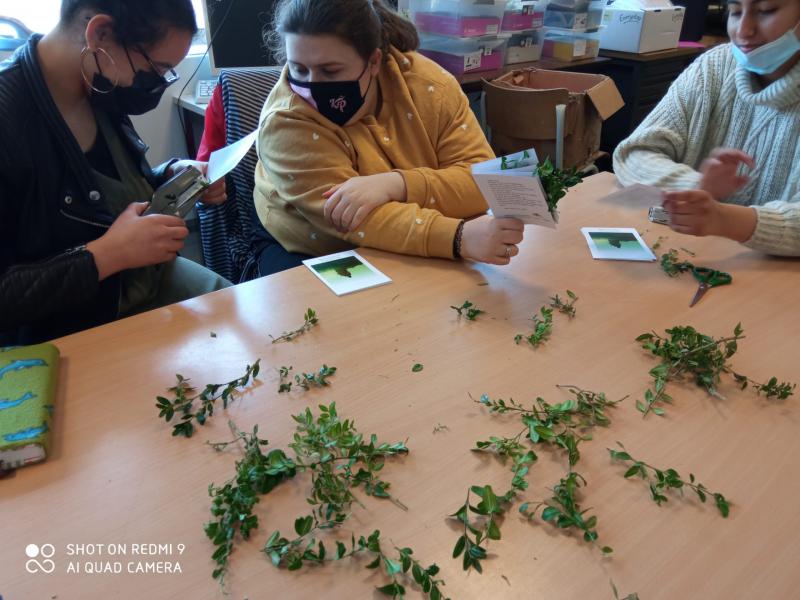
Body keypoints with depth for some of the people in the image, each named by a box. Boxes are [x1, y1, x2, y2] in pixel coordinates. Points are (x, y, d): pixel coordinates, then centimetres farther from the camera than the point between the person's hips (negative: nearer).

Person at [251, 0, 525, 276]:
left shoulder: (428, 82, -12)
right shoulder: (285, 121, -21)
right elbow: (354, 223, -30)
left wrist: (395, 185, -32)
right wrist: (459, 237, -43)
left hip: (409, 256, 3)